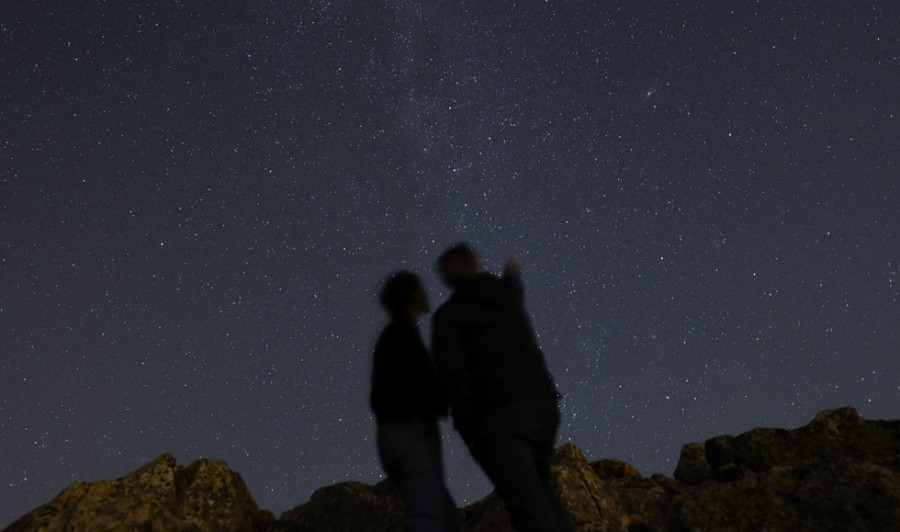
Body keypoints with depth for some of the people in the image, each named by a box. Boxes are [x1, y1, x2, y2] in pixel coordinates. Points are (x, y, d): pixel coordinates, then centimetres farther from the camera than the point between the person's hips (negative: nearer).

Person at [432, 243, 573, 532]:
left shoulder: (448, 315, 0)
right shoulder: (507, 294, 15)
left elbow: (454, 377, -10)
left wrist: (469, 432, -8)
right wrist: (513, 274, 64)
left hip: (499, 413, -6)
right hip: (542, 405, 6)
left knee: (530, 508, -10)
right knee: (539, 490, 23)